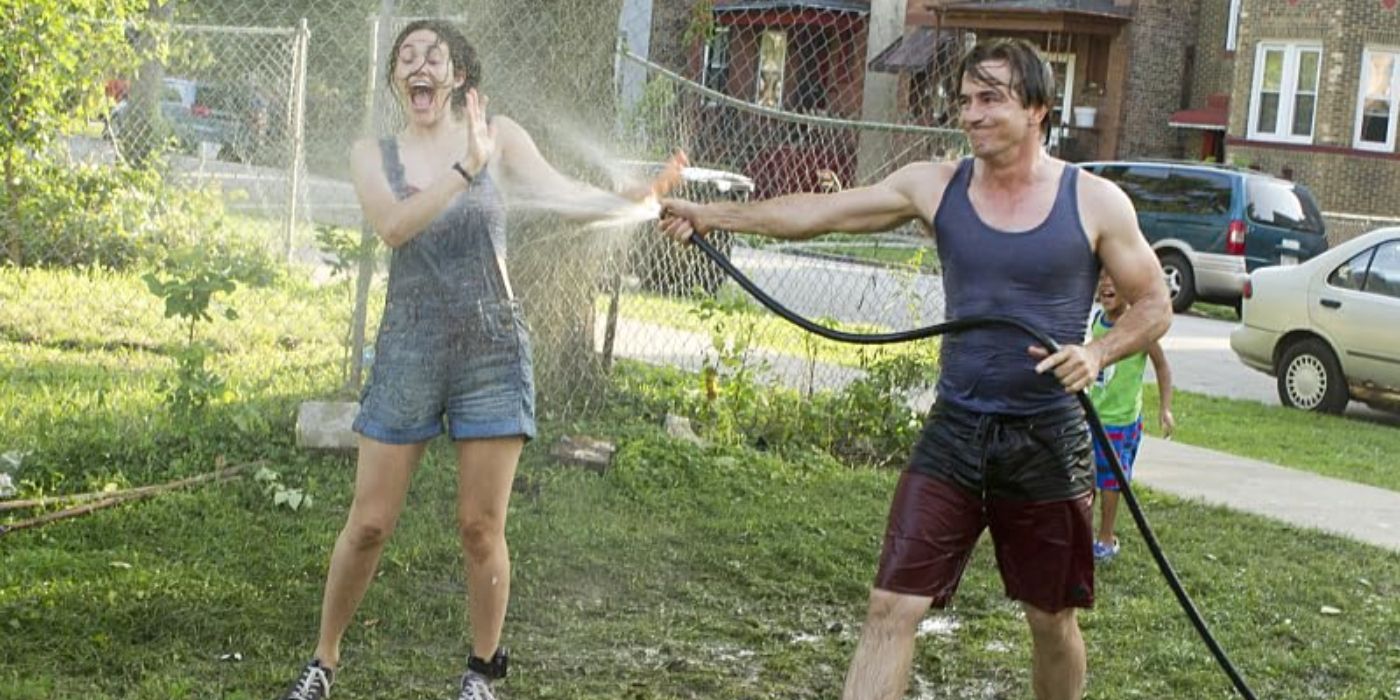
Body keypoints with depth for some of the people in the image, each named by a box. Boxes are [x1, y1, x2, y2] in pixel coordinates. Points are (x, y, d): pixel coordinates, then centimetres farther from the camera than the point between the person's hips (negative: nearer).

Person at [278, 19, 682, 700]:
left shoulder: (498, 136, 0)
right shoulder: (373, 156, 4)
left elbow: (567, 196, -16)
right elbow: (392, 225, -17)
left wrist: (640, 194, -36)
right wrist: (466, 168, -28)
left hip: (491, 352, -1)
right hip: (407, 354, 1)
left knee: (481, 527, 3)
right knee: (368, 523, 5)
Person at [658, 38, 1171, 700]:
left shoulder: (1095, 202, -5)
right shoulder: (935, 186, 0)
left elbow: (1153, 305, 2)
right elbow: (821, 211, -3)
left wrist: (1097, 353, -16)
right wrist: (712, 214, -11)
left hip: (1048, 443, -1)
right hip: (954, 431, 1)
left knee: (1052, 620, 12)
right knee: (892, 606, -6)